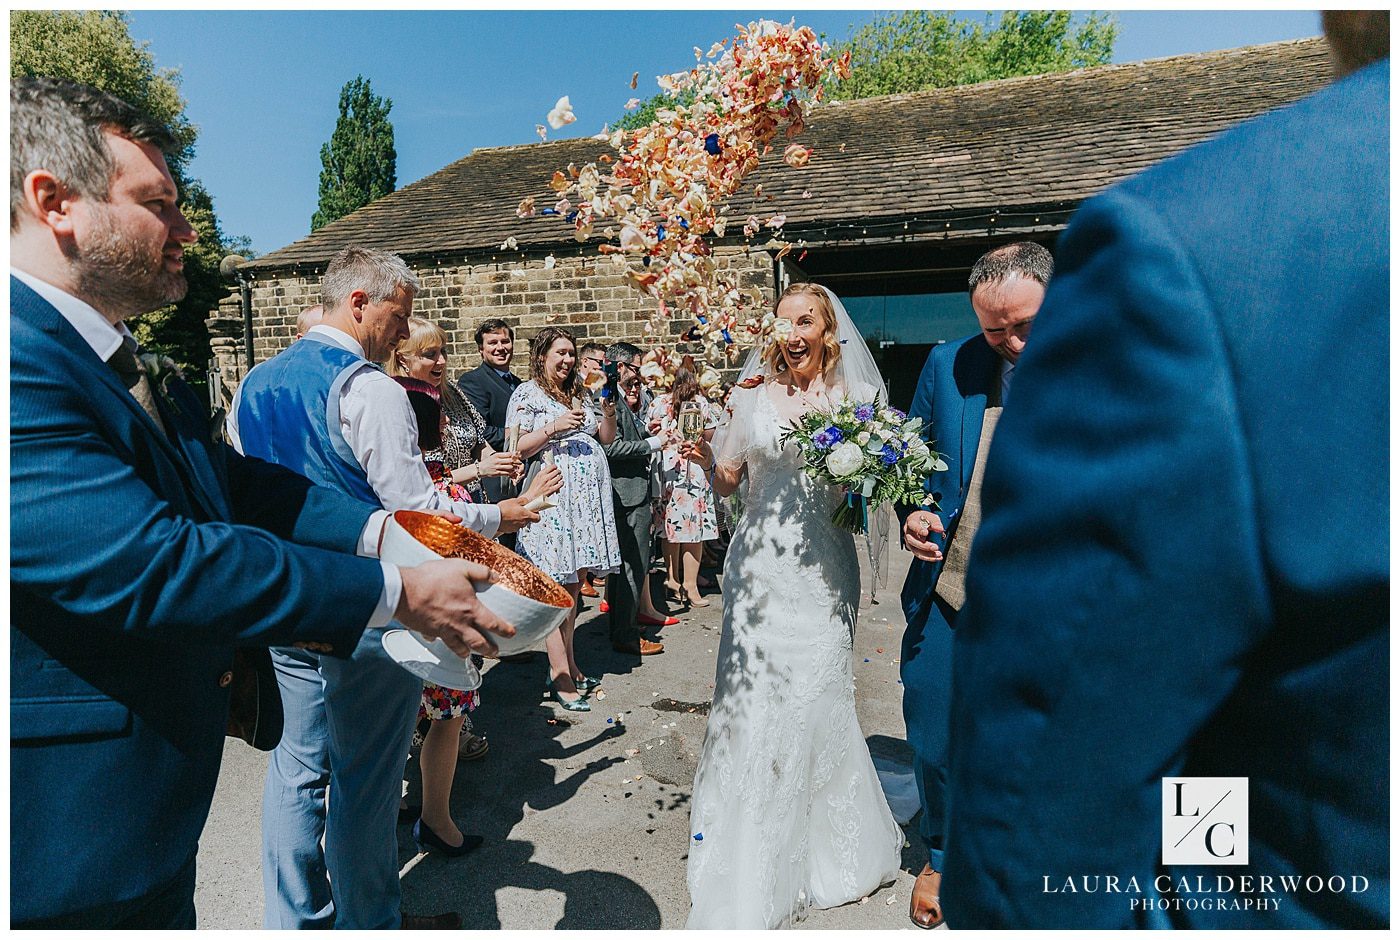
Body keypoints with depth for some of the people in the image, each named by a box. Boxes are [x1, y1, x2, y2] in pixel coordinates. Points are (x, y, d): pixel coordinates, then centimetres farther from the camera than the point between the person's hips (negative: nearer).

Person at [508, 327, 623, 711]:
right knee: (558, 587, -6)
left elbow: (606, 437, 20)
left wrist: (609, 413, 1)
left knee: (575, 582, 10)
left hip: (589, 497, 7)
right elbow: (516, 449, -7)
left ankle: (568, 665, 20)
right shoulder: (527, 393, 0)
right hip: (554, 496, -7)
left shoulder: (578, 393, 20)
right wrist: (554, 427, -17)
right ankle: (560, 676, 0)